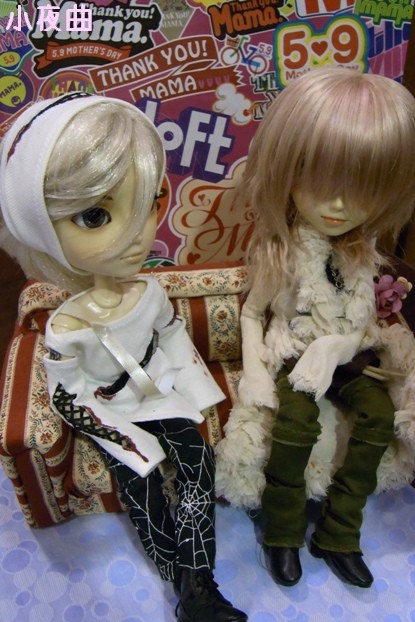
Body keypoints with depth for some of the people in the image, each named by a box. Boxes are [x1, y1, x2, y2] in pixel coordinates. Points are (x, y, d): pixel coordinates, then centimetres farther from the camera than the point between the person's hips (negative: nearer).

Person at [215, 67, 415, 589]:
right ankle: (282, 533, -3)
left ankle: (339, 535, -2)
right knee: (297, 419, -27)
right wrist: (254, 371, -15)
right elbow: (252, 313, -5)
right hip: (293, 356, -4)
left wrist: (335, 350, -5)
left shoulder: (361, 252, 1)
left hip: (348, 355, 4)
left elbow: (364, 316, 9)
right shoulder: (279, 252, -9)